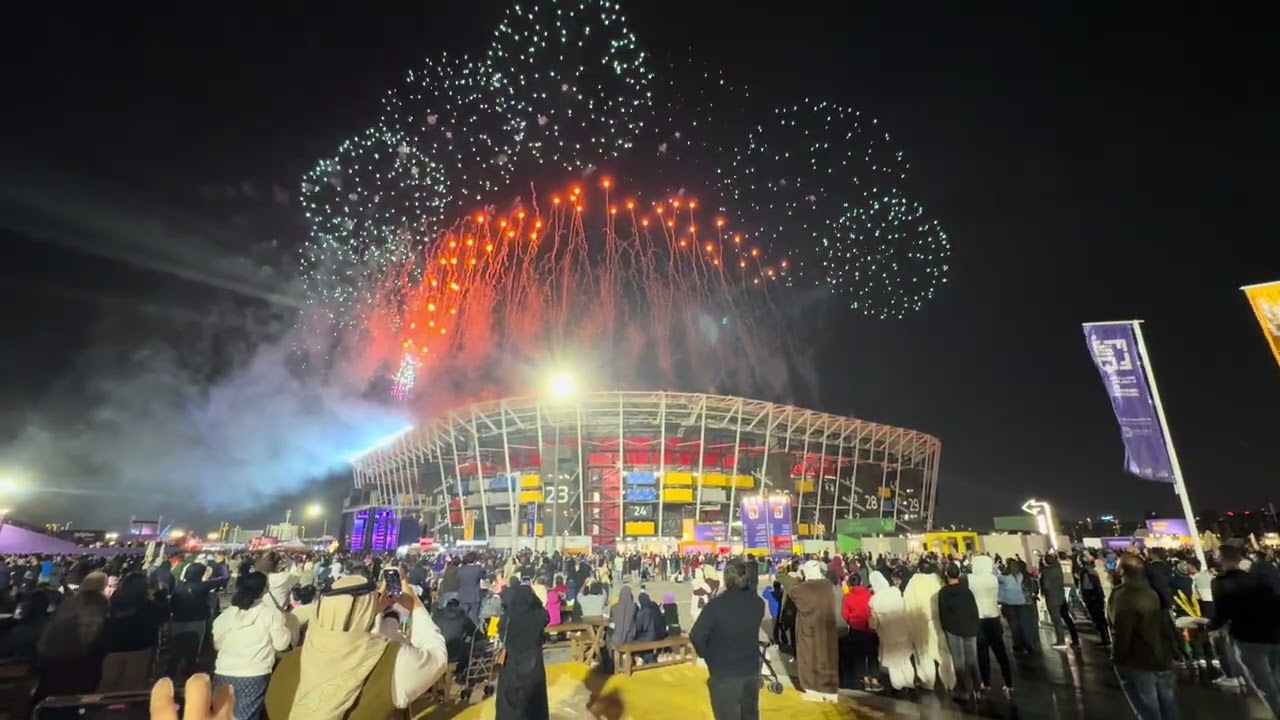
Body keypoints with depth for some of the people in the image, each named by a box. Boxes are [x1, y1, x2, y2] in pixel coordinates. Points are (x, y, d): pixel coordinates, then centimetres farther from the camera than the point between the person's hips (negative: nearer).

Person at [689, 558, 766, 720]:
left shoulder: (716, 604, -23)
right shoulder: (758, 603, -8)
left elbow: (696, 636, -20)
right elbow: (749, 628, 7)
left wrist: (707, 655, -5)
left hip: (723, 673, -5)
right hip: (751, 669, 5)